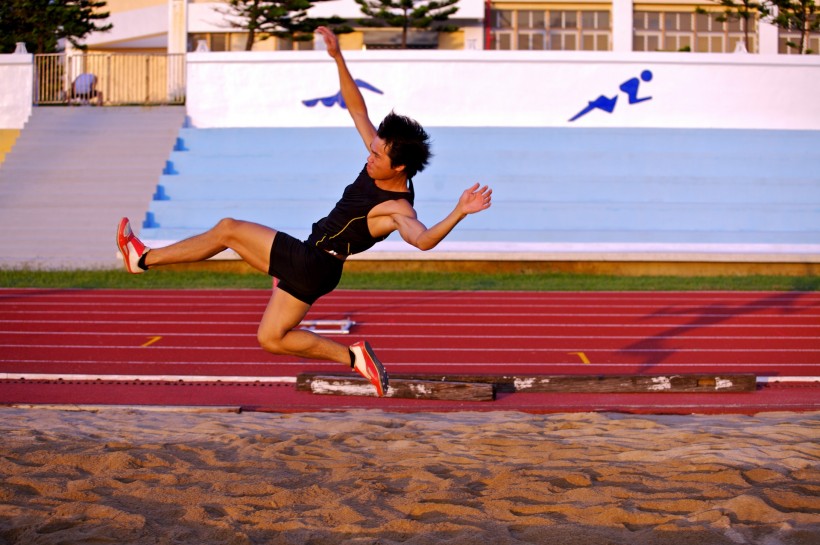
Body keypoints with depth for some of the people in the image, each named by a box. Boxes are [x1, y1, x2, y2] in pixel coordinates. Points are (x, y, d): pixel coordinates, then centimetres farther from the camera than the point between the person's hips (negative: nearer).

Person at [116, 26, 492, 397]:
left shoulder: (397, 209, -26)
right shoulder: (378, 166, -2)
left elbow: (423, 240, -46)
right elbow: (357, 109, 0)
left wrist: (459, 212, -61)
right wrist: (338, 58, -7)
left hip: (315, 268, -9)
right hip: (302, 254, 9)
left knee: (272, 339, -7)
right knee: (227, 230, 15)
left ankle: (354, 356, -1)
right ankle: (143, 259, 26)